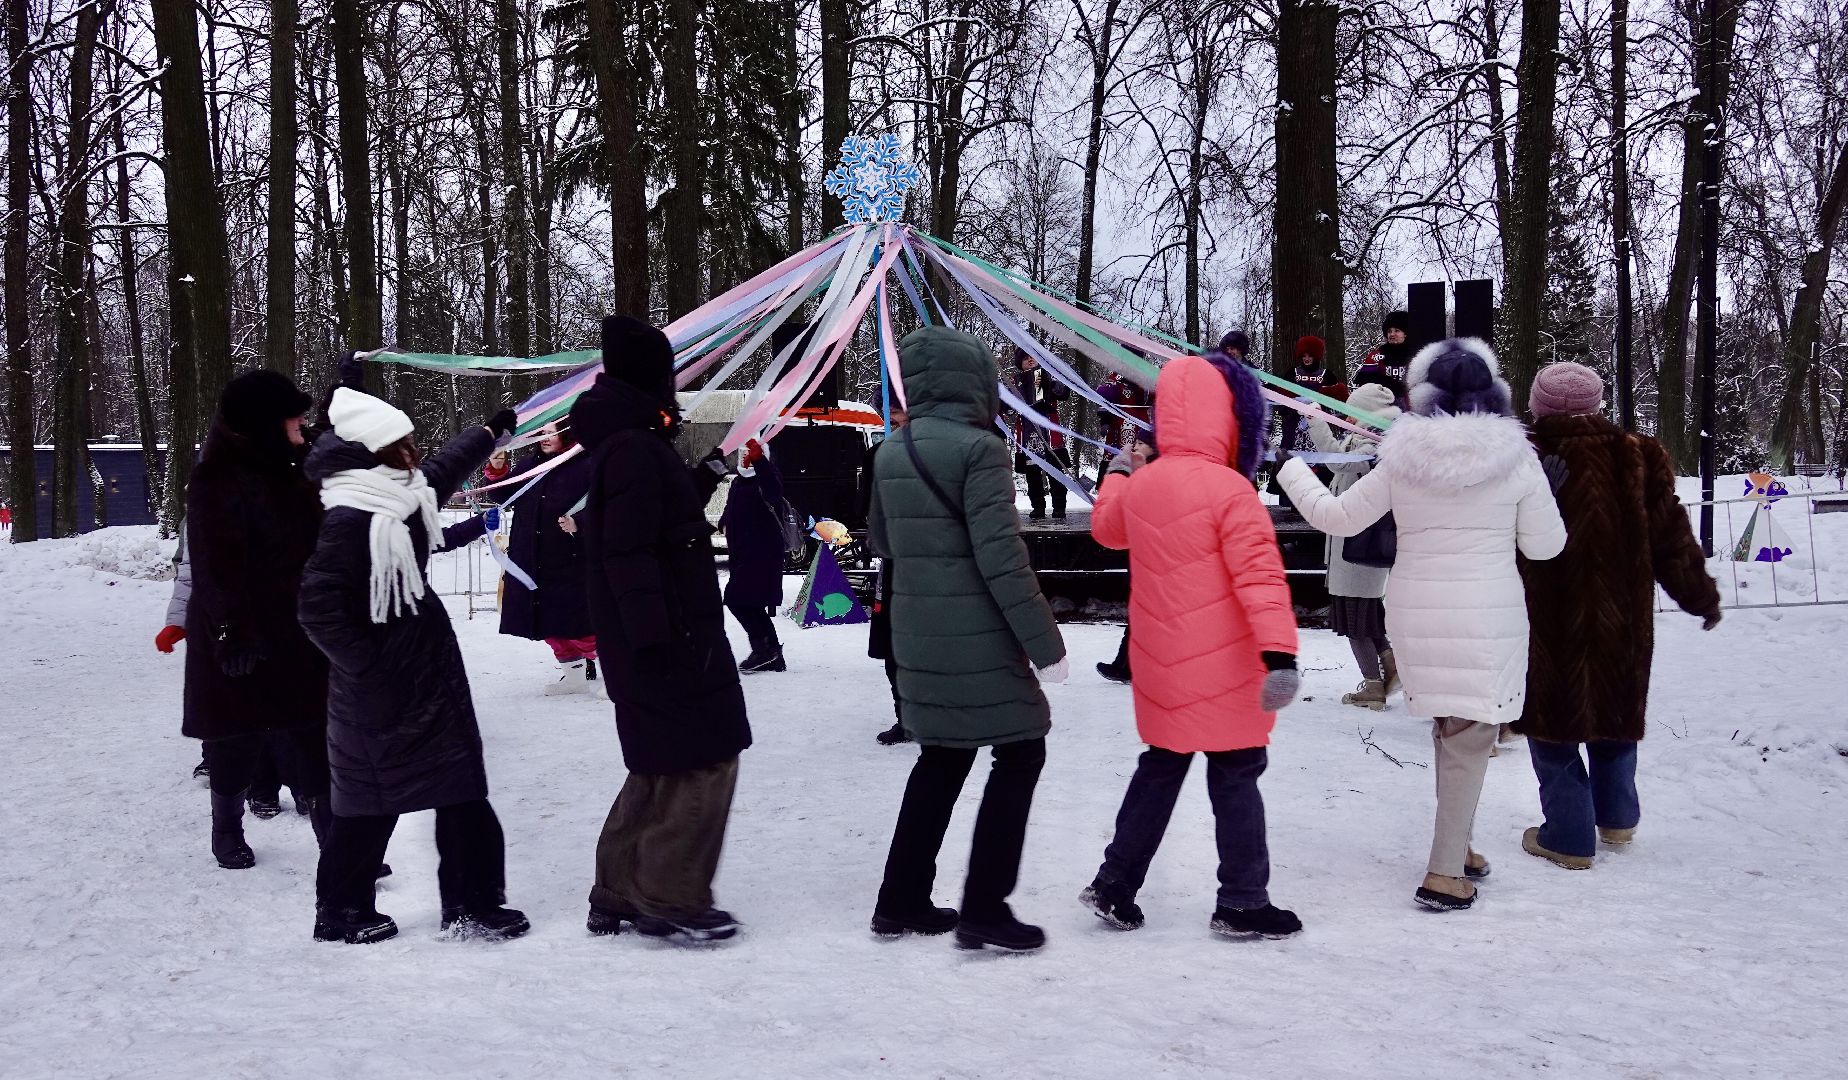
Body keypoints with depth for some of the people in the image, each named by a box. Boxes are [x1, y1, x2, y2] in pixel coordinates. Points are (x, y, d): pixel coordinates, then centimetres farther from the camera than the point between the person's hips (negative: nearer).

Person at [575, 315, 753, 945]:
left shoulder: (630, 442, 15)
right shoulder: (633, 449, -17)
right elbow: (628, 550, -24)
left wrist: (701, 481, 26)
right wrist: (653, 636, -27)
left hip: (670, 635, 10)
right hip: (667, 640, -10)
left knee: (662, 768, 16)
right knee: (705, 758, -4)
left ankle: (619, 895, 23)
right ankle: (671, 900, 2)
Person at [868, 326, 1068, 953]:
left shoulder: (891, 454, 8)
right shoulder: (978, 448, -15)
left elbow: (882, 541, 20)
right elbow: (1001, 556, -20)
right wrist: (1044, 641, -15)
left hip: (916, 637, 8)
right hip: (978, 640, -8)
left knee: (942, 758, 18)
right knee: (1019, 754, 4)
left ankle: (901, 902, 21)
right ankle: (983, 910, 3)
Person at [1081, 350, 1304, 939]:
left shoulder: (1141, 484, 4)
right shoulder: (1229, 490, -18)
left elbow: (1107, 526, 27)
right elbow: (1259, 575, -27)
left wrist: (1116, 476, 47)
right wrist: (1280, 652, -34)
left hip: (1163, 668, 7)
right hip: (1223, 670, -7)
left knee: (1159, 770, 18)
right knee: (1235, 778, 5)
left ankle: (1115, 885, 22)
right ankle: (1242, 903, 12)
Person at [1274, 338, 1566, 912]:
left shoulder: (1403, 459, -1)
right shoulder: (1515, 457, -5)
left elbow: (1337, 516, 6)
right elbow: (1545, 544, 1)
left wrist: (1289, 470, 20)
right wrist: (1547, 491, 19)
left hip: (1416, 616, 3)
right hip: (1487, 616, -3)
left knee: (1449, 727, 19)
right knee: (1469, 736, 2)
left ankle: (1457, 847, 32)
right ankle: (1444, 874, 0)